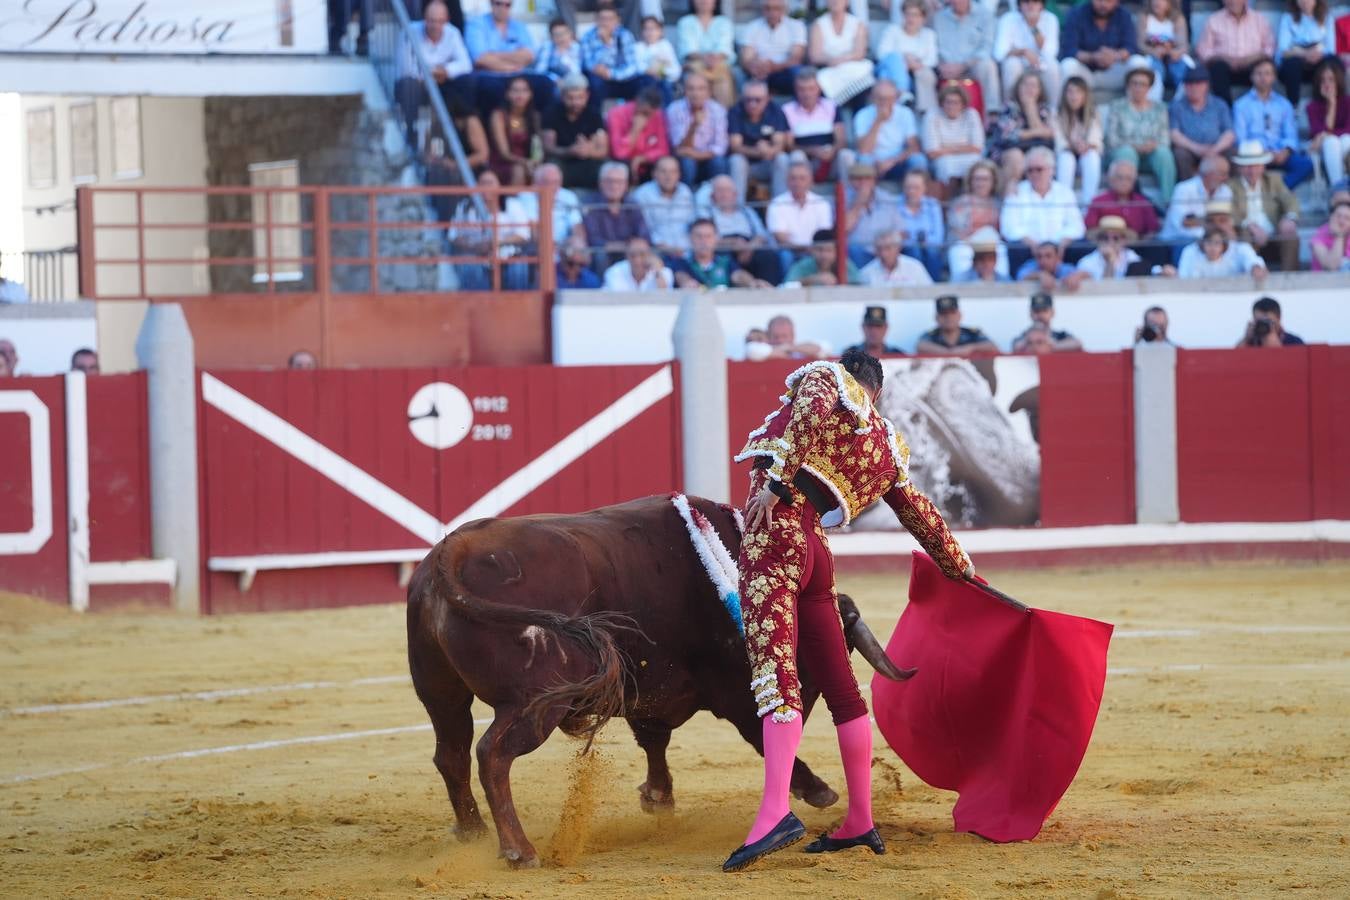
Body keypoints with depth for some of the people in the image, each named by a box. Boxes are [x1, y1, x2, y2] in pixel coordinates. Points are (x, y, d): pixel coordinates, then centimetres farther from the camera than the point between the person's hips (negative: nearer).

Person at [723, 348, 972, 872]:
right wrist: (960, 568, 48)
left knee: (775, 673, -17)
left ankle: (775, 812, -30)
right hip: (815, 552, 6)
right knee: (840, 686, 13)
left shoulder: (825, 377, 11)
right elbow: (923, 517, 34)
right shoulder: (887, 449, 25)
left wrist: (776, 480, -19)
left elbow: (812, 414, -13)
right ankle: (860, 822, 18)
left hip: (774, 530, -6)